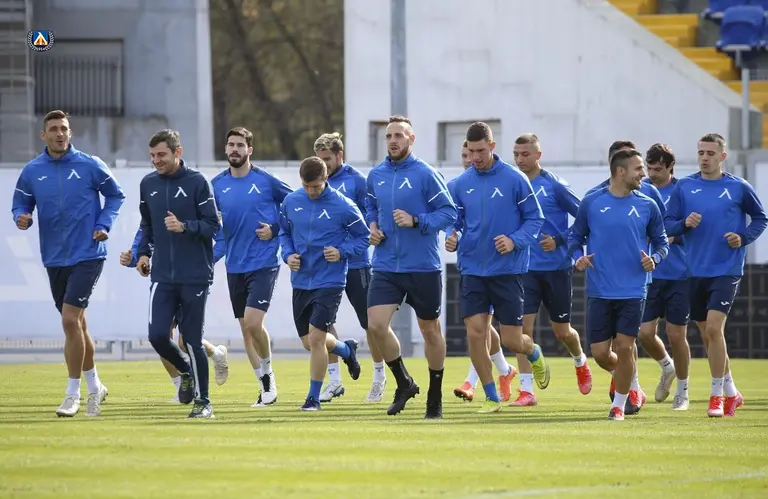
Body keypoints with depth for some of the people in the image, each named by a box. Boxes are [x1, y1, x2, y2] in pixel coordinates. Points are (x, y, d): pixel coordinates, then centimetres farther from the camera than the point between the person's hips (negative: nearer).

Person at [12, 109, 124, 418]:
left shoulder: (90, 166, -5)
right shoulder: (32, 172, 2)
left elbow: (115, 195, 8)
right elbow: (20, 205, 10)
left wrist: (103, 225, -5)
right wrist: (21, 218, -12)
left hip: (87, 256, -4)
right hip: (54, 259, 4)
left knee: (70, 320, -15)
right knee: (76, 323, 14)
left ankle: (73, 393, -7)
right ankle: (95, 386, 31)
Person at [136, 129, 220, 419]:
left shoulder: (197, 182, -6)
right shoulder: (148, 184, 8)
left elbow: (213, 226, -7)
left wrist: (185, 227, -22)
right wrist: (143, 253, 8)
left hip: (195, 276, -4)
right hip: (162, 276, 4)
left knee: (192, 340, -2)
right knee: (157, 334, -8)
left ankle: (203, 403, 10)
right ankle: (185, 372, 22)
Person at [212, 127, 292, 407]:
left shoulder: (265, 181, -6)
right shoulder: (217, 185, 6)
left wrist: (275, 229, -7)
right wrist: (211, 256, -1)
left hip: (263, 263, -5)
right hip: (235, 266, 5)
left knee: (253, 323, -17)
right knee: (246, 329, 7)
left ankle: (268, 373, 7)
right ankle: (266, 388, 17)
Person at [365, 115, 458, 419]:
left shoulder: (425, 175, -10)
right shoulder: (375, 176, 6)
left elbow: (449, 212, -10)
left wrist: (416, 221, -21)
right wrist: (372, 226, 4)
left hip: (423, 267, -4)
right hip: (386, 266, 4)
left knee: (430, 329, 9)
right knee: (376, 324, -12)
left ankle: (435, 398, 23)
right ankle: (404, 384, 9)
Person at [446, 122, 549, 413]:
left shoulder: (515, 180, -7)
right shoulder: (462, 184, 5)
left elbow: (535, 219, -2)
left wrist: (515, 241, -18)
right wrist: (453, 239, -8)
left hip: (508, 270, -3)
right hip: (473, 270, 3)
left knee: (511, 340, -2)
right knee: (475, 334, -8)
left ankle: (535, 354, 36)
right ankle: (491, 397, 7)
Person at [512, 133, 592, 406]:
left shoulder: (554, 185, -8)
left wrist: (560, 241, -14)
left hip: (556, 268, -2)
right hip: (525, 268, 3)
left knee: (562, 331, 9)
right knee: (523, 326, -10)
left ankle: (581, 362, 42)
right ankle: (526, 391, -7)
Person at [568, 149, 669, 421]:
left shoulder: (647, 206, 3)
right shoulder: (591, 202, 1)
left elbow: (661, 242, 12)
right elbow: (575, 236, 11)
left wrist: (654, 258, -8)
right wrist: (577, 258, -8)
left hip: (633, 292, 0)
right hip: (599, 292, 0)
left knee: (624, 347, -5)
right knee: (600, 353, 0)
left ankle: (619, 404, 13)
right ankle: (622, 376, 35)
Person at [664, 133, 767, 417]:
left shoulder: (738, 188, -2)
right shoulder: (684, 187, 3)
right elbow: (668, 224, 5)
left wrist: (744, 238, -8)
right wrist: (684, 224, -16)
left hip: (727, 270, -4)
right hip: (696, 272, 4)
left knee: (714, 328, -16)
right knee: (707, 335, 10)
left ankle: (717, 396, -7)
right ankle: (731, 393, 26)